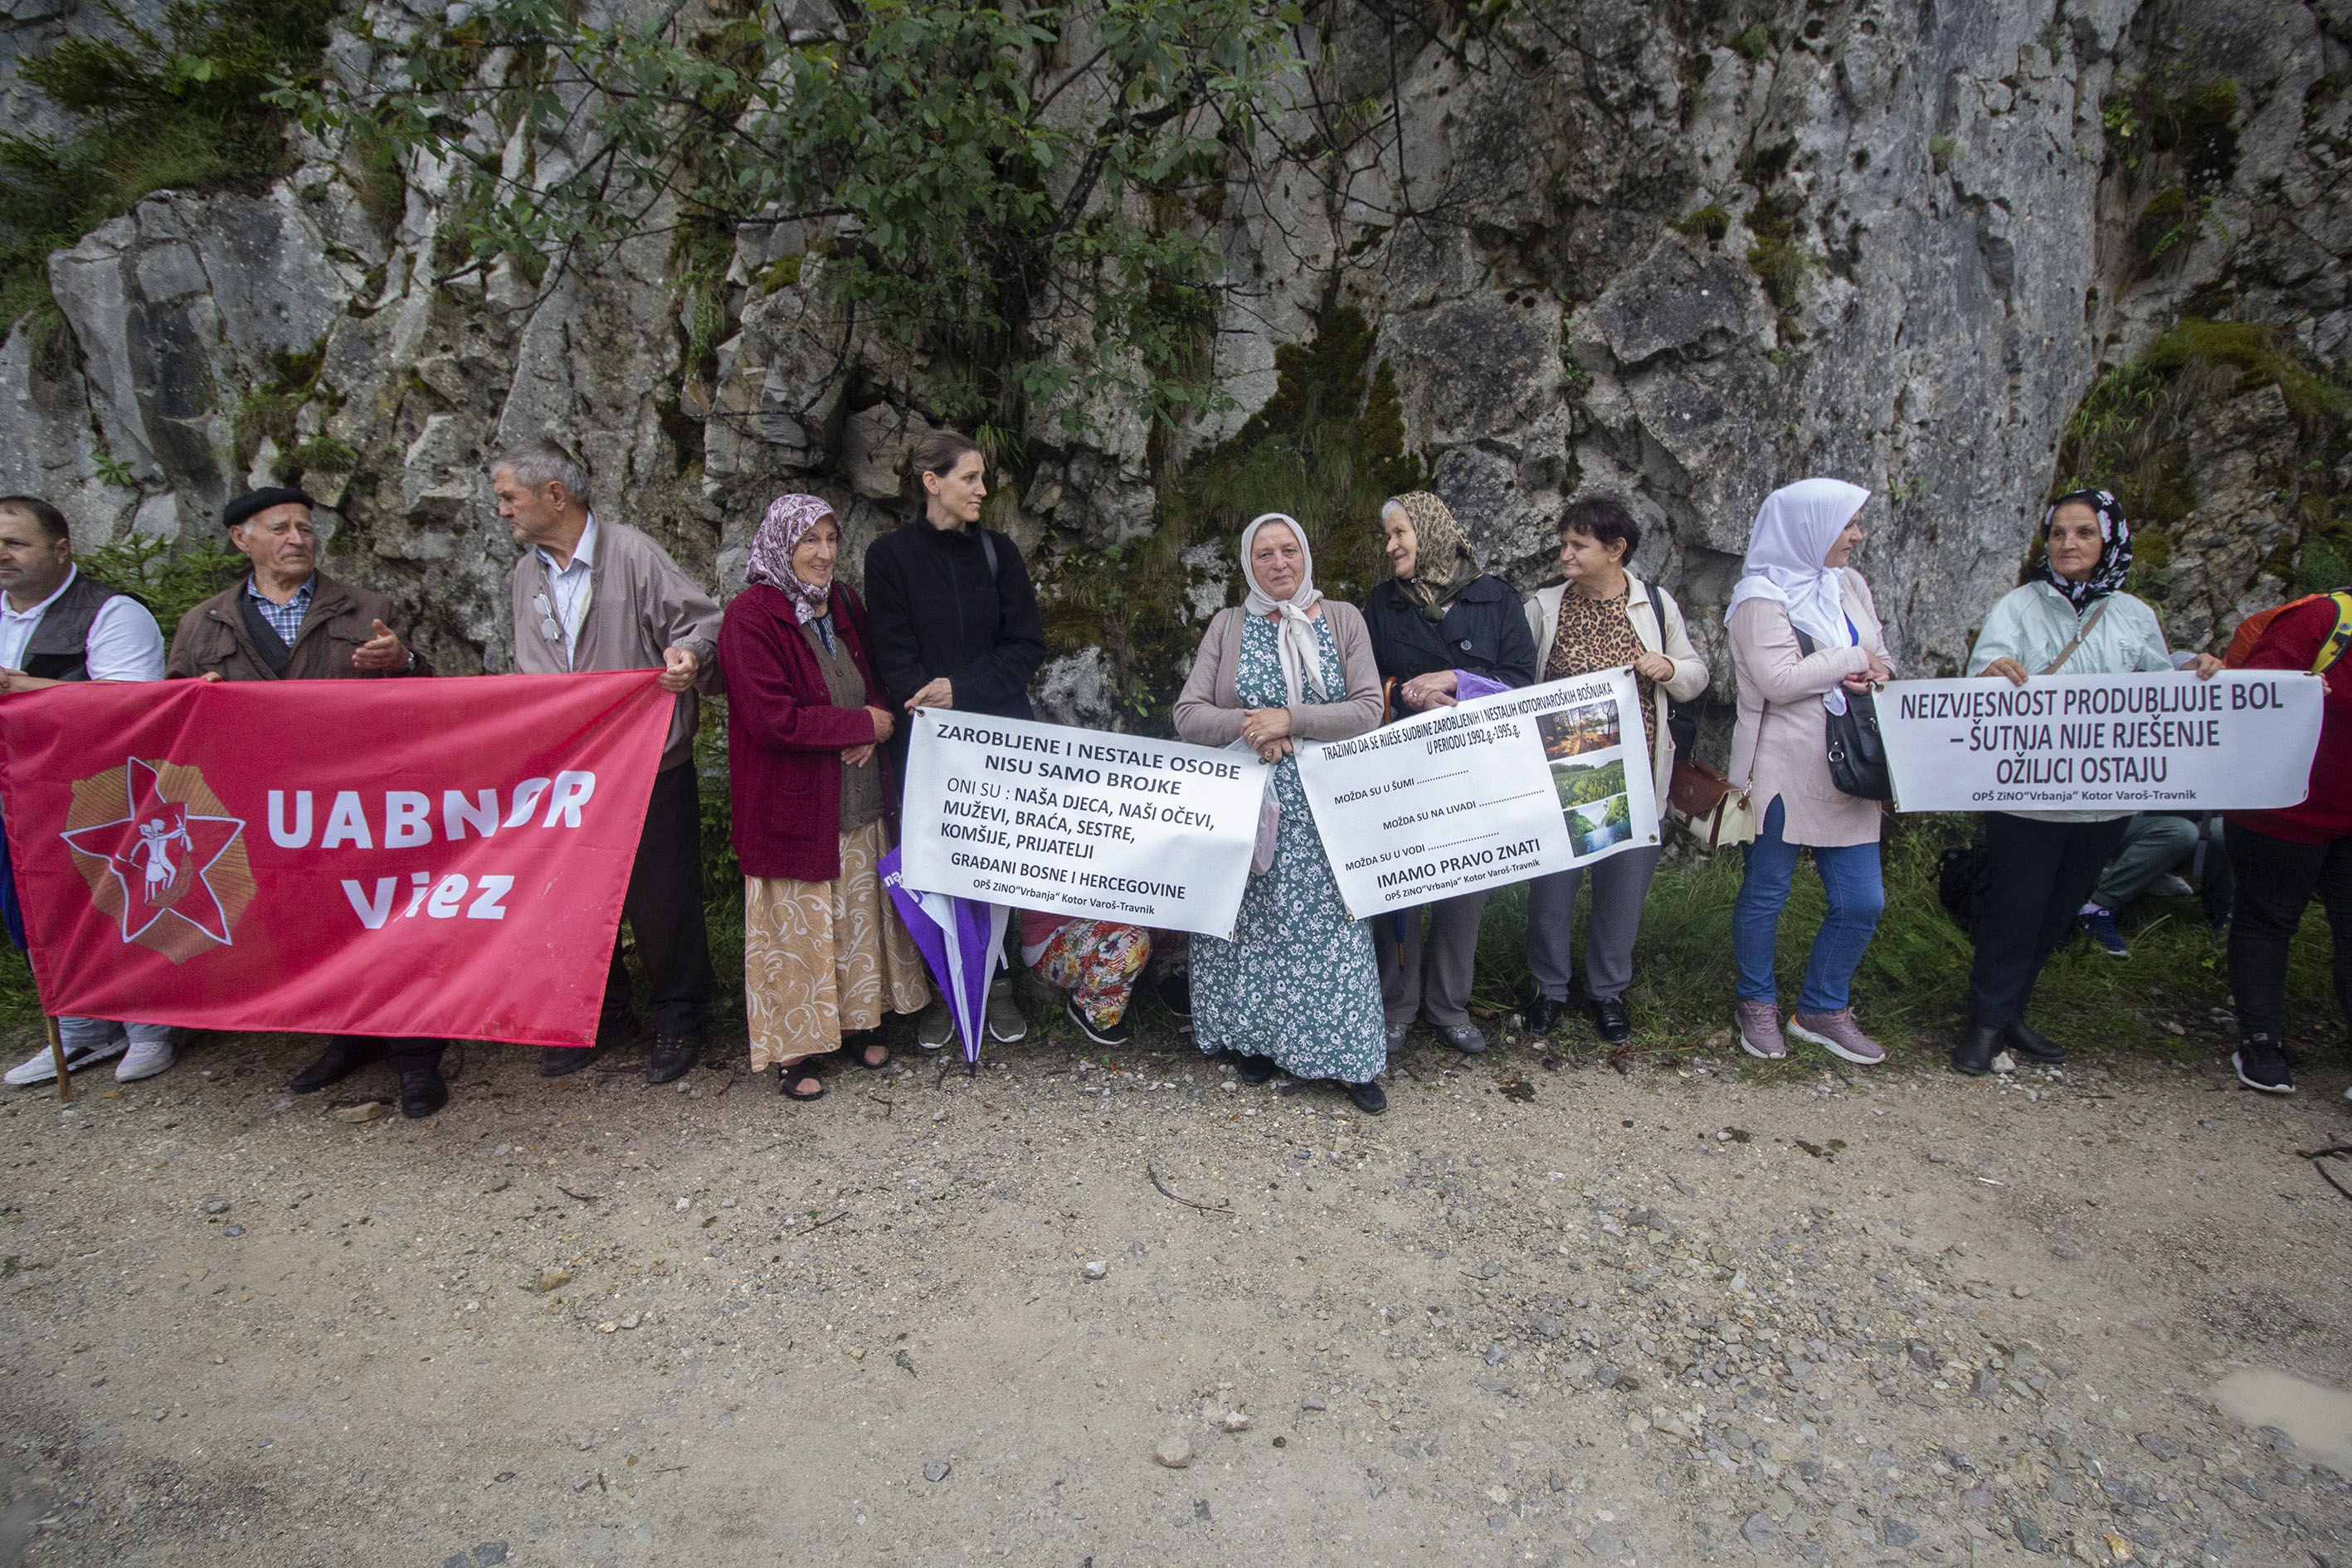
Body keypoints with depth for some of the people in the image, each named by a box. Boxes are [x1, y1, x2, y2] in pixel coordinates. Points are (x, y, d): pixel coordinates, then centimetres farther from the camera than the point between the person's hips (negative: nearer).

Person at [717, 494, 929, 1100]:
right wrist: (862, 725, -13)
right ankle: (793, 1048, 18)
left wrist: (881, 722, -6)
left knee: (859, 913, 14)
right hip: (792, 803, -6)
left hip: (859, 800, 7)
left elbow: (876, 681, 17)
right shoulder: (751, 616, -13)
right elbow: (774, 719, -20)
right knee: (797, 926, 3)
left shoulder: (844, 604, 9)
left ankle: (856, 1021, 30)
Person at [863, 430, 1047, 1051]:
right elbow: (894, 657, -4)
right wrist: (931, 703, -16)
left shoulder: (998, 552, 8)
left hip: (1002, 732, 2)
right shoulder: (890, 555, 1)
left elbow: (1027, 645, 2)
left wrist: (961, 689, -9)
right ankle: (944, 990, 16)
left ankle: (998, 984, 16)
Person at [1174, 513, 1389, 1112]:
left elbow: (1369, 709, -5)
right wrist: (1250, 727, -17)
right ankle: (1256, 1035, 22)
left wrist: (1288, 719, -15)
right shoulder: (1228, 626, 7)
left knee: (1327, 921, -1)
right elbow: (1188, 714, 0)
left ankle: (1346, 1055, 11)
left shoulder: (1342, 619, 5)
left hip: (1322, 806, -1)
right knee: (1251, 917, 4)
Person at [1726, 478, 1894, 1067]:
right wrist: (1853, 659, -9)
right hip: (1781, 770, -7)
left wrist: (1874, 672, -7)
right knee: (1765, 895, 7)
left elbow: (1882, 658, 16)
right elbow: (1779, 680, -20)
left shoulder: (1848, 584, 13)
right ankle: (1757, 1004, 26)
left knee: (1862, 901, 7)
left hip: (1846, 770, 7)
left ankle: (1823, 1009, 24)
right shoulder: (1762, 596, -10)